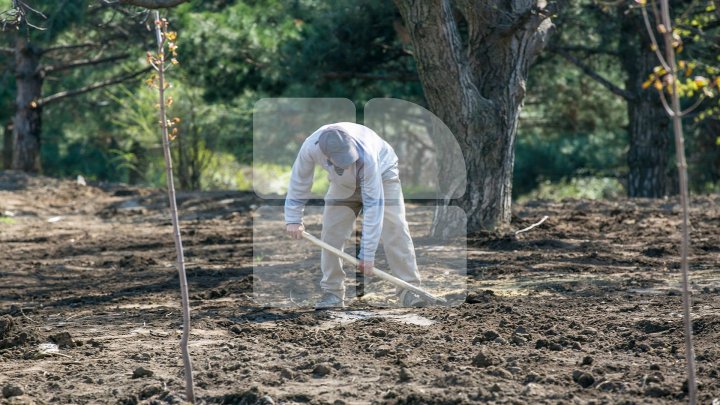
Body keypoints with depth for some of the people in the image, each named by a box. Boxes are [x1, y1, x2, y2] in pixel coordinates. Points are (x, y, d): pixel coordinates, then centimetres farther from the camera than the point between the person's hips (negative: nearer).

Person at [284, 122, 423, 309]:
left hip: (381, 173, -3)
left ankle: (409, 289, -11)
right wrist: (293, 219, -9)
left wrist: (367, 253, -39)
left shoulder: (366, 156, -44)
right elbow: (299, 181, -15)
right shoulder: (310, 148, -36)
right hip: (343, 182, 3)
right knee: (331, 232, -7)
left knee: (395, 230, -15)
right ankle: (332, 292, 4)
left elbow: (373, 204, -41)